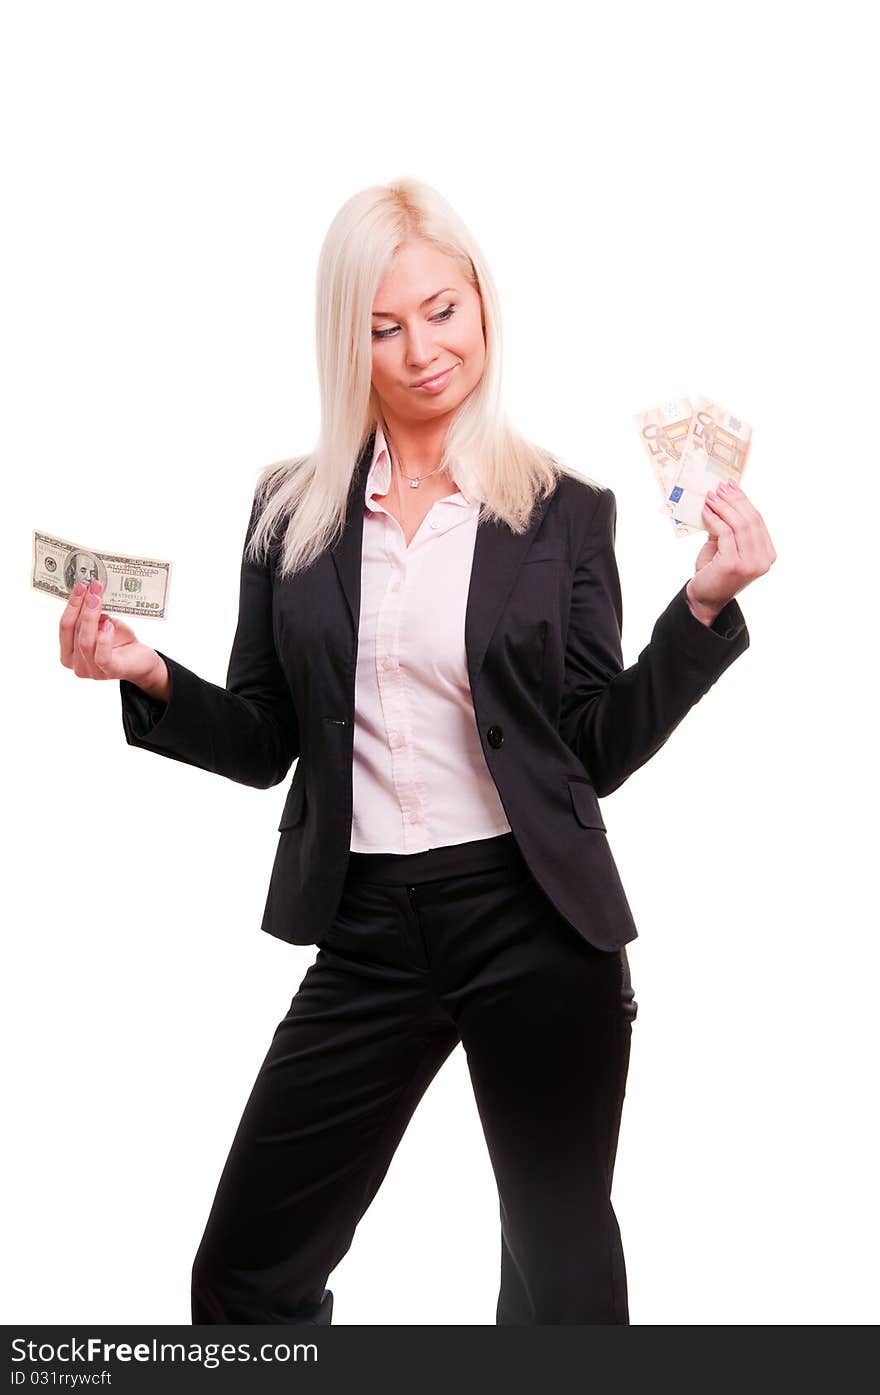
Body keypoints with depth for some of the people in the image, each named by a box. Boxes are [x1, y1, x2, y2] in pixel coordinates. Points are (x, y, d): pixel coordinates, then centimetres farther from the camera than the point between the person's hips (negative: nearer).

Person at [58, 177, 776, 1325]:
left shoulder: (564, 511, -1)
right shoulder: (292, 510, 4)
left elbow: (600, 751, -2)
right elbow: (264, 743, 7)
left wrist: (704, 603, -13)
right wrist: (148, 676, -10)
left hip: (538, 927, -2)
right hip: (368, 931, 2)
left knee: (562, 1272, 15)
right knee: (243, 1277, 9)